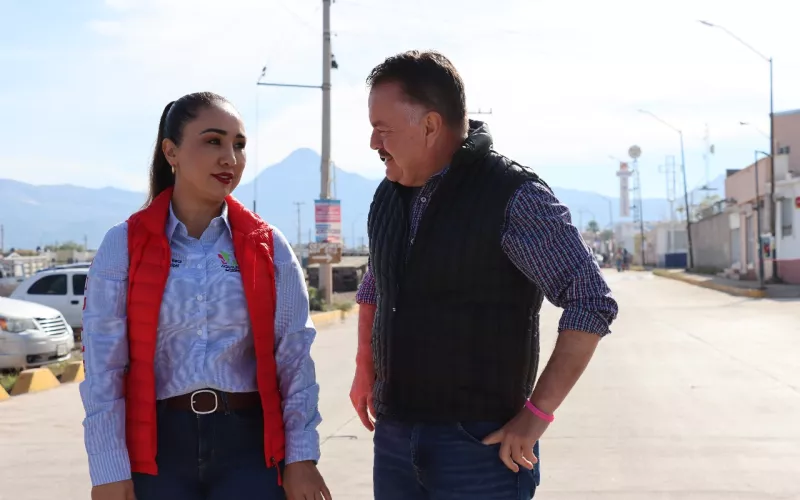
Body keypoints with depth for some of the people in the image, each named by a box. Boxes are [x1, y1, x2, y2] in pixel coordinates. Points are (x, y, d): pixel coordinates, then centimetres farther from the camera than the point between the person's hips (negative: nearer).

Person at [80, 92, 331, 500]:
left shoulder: (268, 246, 3)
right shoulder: (124, 245, -1)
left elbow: (295, 359, 3)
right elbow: (103, 366, -3)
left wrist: (300, 457, -1)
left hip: (249, 443, 1)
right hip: (157, 447, 0)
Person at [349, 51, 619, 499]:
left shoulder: (514, 196, -13)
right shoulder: (389, 196, 7)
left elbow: (592, 304, -15)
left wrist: (537, 413, -17)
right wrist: (365, 369, 14)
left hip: (480, 442, -6)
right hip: (393, 438, 6)